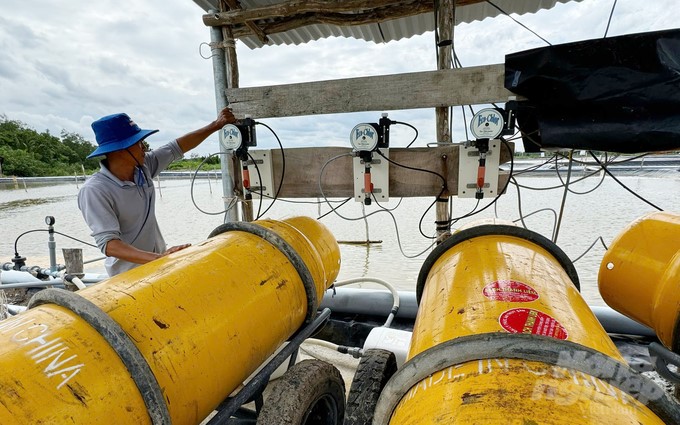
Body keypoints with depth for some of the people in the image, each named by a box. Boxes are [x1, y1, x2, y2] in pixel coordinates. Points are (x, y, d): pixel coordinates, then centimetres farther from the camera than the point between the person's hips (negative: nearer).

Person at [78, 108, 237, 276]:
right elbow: (108, 244, -25)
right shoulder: (94, 191, -19)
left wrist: (216, 125, 12)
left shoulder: (143, 166, -2)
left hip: (159, 258, 6)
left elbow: (177, 148, 9)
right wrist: (158, 258, -38)